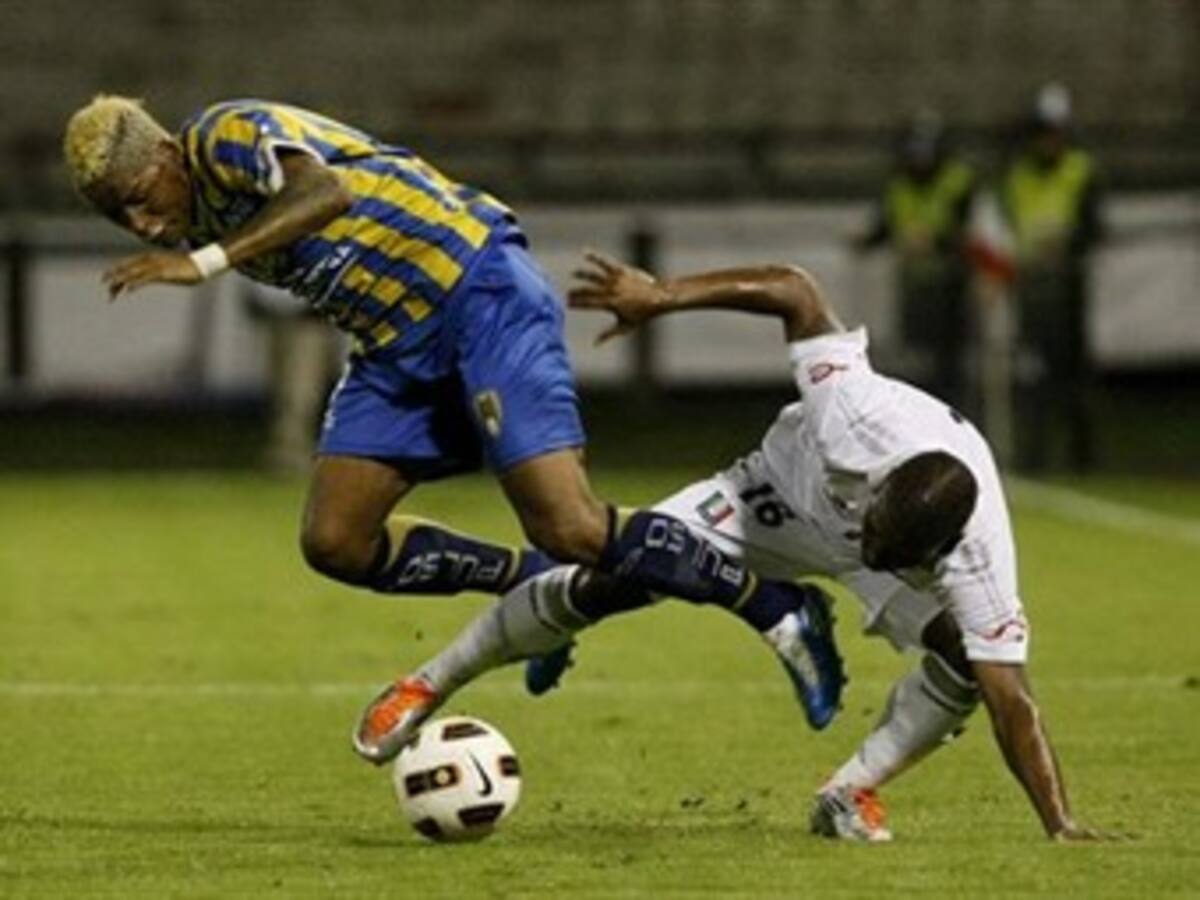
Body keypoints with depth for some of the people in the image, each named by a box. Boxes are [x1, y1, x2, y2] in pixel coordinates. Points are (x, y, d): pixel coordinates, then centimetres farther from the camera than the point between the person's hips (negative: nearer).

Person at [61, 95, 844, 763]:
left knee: (569, 528, -18)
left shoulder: (228, 137, -15)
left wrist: (204, 263, -41)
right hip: (398, 344, 10)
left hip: (480, 293, -10)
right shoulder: (198, 219, 12)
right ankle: (535, 587, 16)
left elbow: (323, 191, -36)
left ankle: (778, 610, -3)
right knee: (334, 542, -2)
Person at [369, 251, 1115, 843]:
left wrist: (1060, 825, -46)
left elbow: (1010, 699, -39)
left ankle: (852, 794, -5)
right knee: (601, 582, -12)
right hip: (784, 493, 0)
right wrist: (663, 297, -32)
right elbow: (794, 290, -32)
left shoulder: (976, 558, -41)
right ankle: (435, 685, 8)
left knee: (966, 663, -27)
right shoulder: (859, 410, -44)